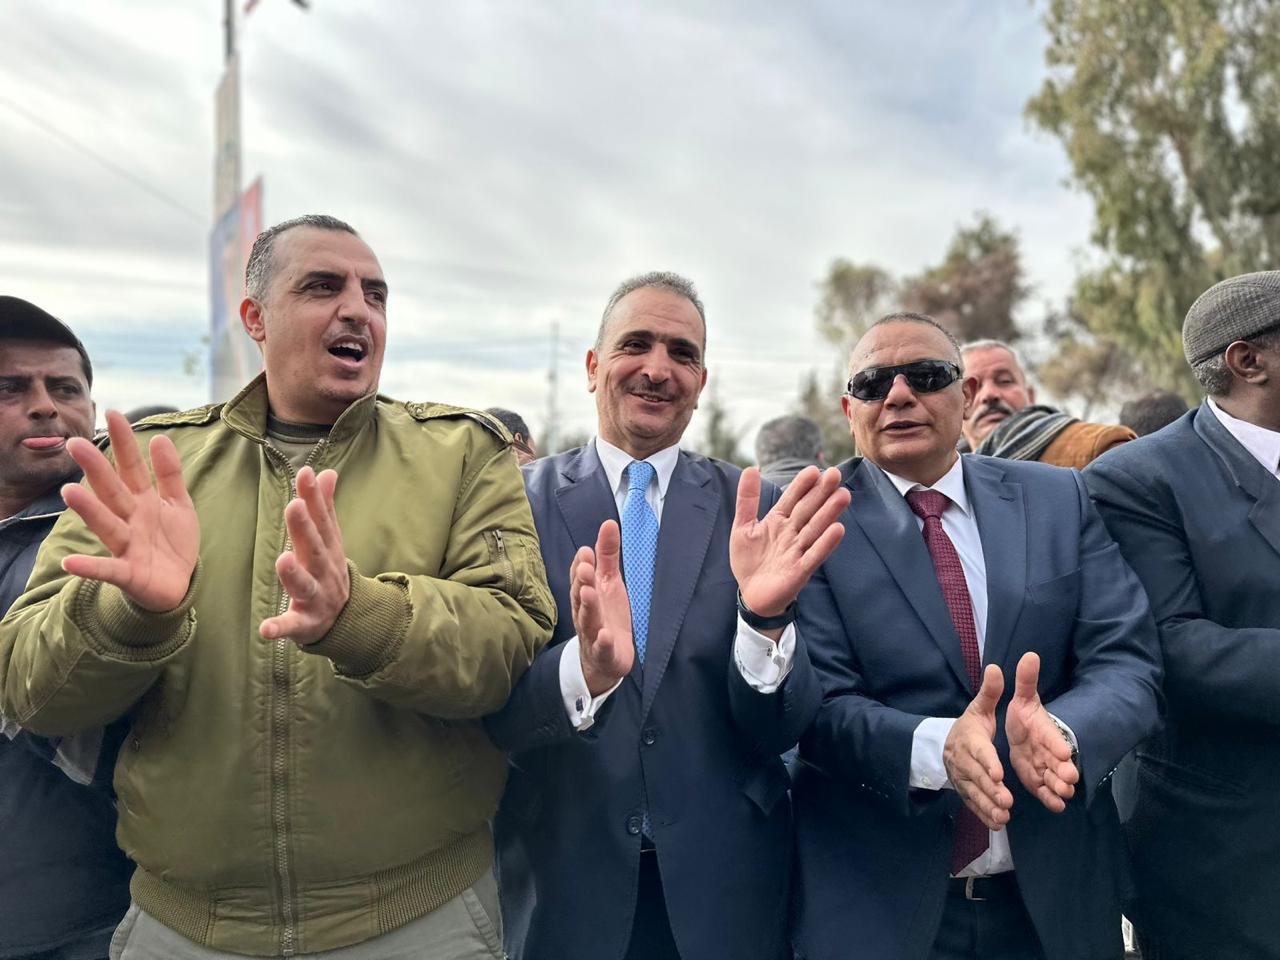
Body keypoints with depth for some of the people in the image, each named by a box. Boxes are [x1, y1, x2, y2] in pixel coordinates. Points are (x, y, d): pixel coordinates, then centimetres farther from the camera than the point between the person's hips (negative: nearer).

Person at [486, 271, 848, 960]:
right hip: (564, 878, 0)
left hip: (723, 881, 1)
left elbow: (784, 729, -8)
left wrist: (766, 617, -28)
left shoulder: (754, 509, -5)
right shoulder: (522, 500, -6)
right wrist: (584, 668, -33)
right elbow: (495, 715, -12)